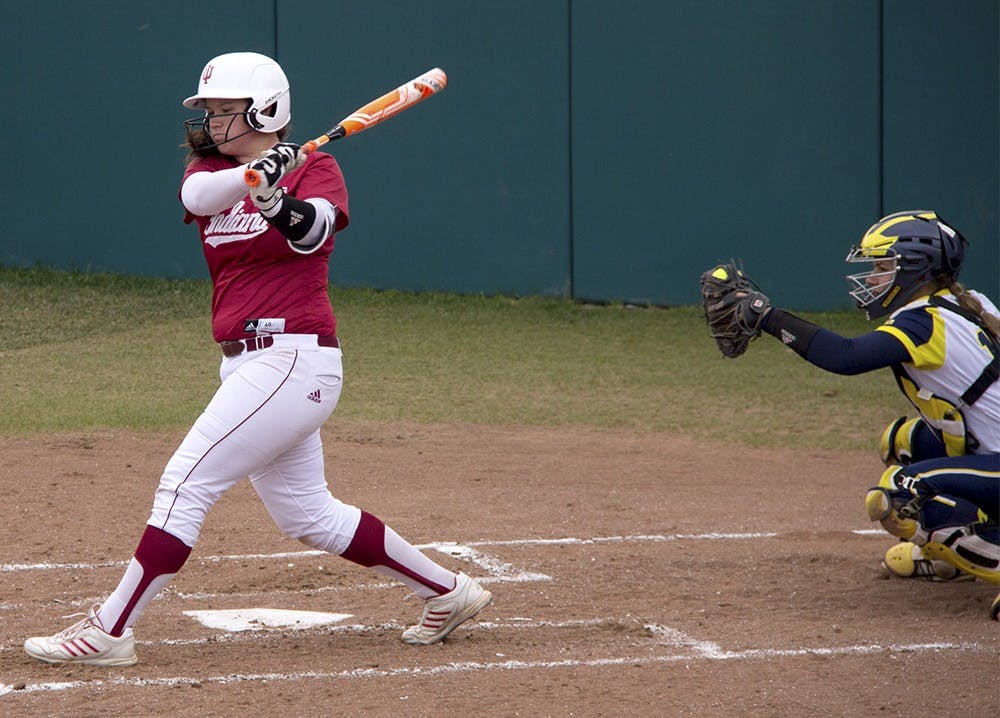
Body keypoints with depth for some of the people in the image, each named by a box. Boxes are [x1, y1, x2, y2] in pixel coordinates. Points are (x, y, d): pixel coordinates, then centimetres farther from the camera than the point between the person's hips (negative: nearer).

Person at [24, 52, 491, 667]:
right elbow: (198, 195, -15)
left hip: (293, 358, -8)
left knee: (186, 482, -13)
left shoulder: (314, 167, -4)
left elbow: (315, 232, -26)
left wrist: (279, 203, -47)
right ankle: (449, 592, 27)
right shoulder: (210, 169, 11)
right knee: (308, 514, 15)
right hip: (247, 363, 8)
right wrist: (257, 173, -34)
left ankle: (109, 632, -10)